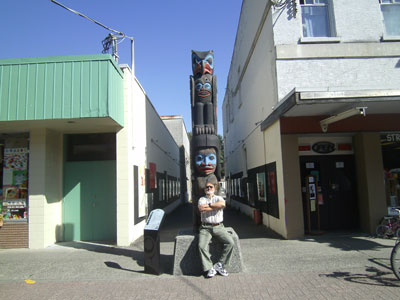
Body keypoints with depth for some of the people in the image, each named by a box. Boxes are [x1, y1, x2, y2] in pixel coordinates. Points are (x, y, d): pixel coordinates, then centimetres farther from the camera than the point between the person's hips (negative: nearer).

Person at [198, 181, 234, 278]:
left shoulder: (219, 198, 12)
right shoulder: (202, 199, 10)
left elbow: (222, 204, -14)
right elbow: (201, 209, -13)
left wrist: (208, 205, -9)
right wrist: (216, 206, -9)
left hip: (218, 227, 1)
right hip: (205, 227, -1)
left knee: (230, 242, -18)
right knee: (202, 245, -24)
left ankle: (219, 265, -6)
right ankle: (209, 268, -11)